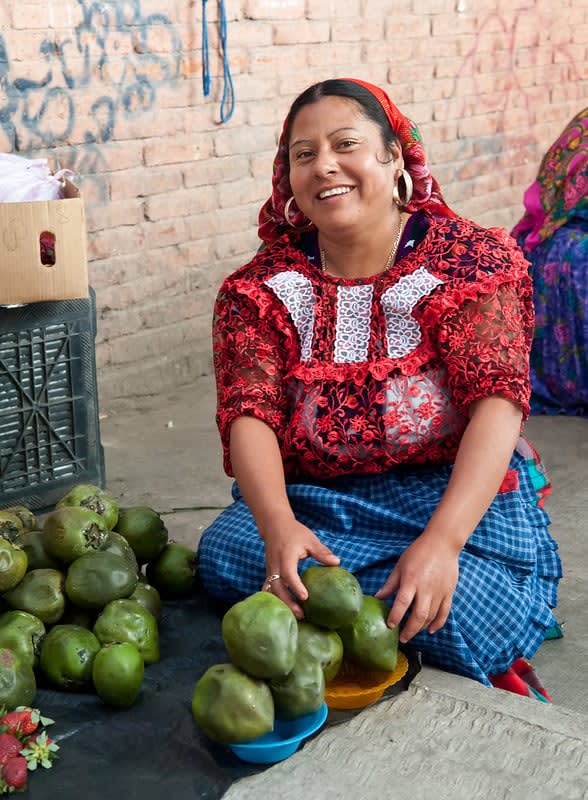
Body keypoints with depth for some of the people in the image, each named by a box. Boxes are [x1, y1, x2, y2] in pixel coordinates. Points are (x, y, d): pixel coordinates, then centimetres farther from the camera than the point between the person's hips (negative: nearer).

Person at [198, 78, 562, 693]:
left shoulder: (474, 261, -6)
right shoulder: (260, 288, 2)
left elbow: (497, 402, -18)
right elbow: (249, 414, -11)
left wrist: (443, 540, -33)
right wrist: (279, 526, -33)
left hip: (457, 495, -3)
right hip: (310, 501, 3)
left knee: (453, 616, -30)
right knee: (222, 553, -25)